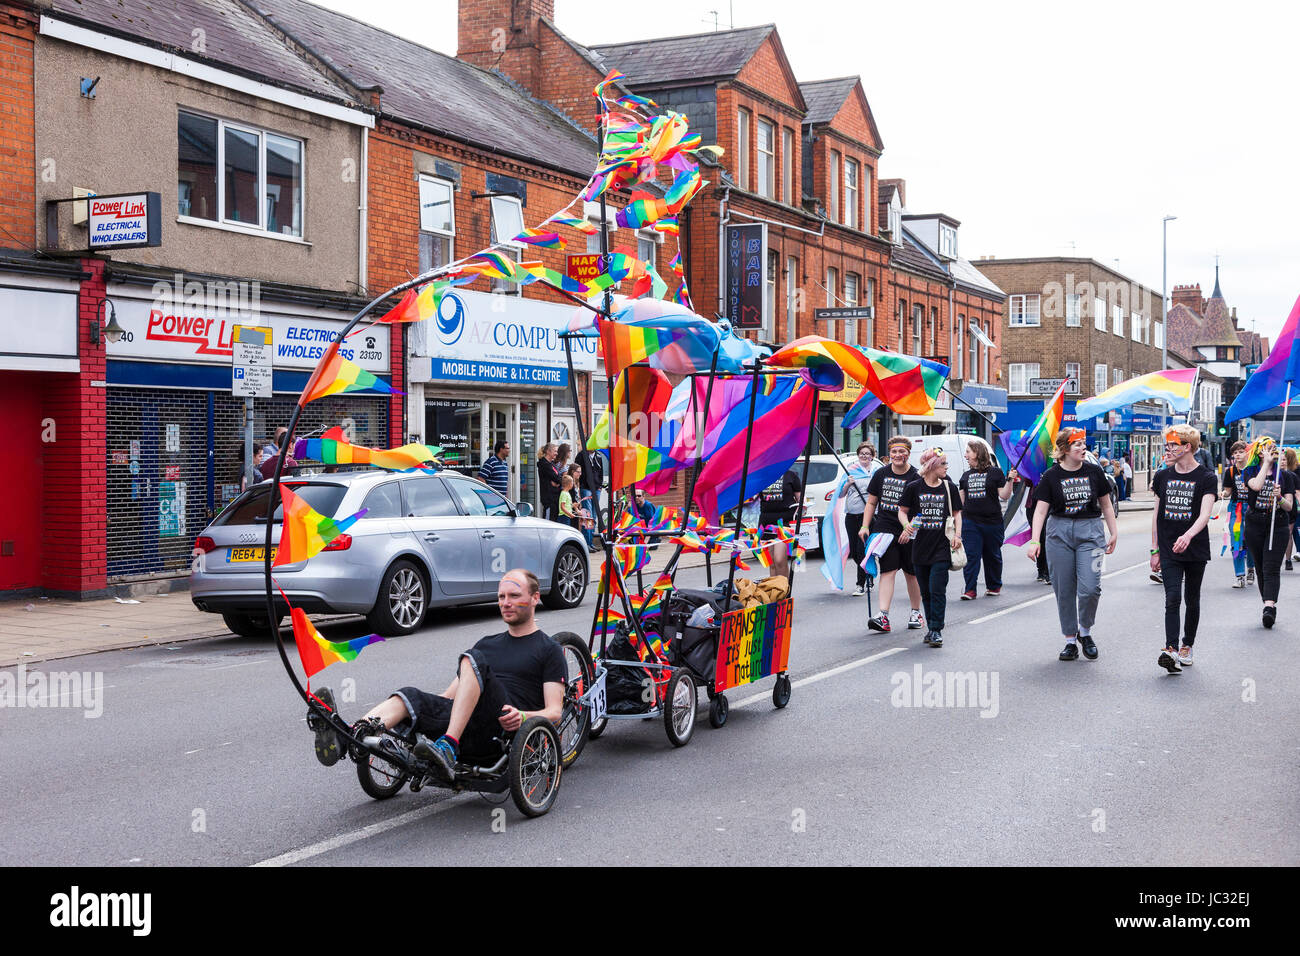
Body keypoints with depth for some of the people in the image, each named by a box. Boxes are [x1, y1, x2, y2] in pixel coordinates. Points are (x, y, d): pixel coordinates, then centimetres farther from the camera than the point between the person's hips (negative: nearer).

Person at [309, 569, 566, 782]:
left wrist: (522, 717, -21)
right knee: (411, 696, -19)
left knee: (473, 659, -27)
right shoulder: (487, 644, 31)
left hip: (504, 728, -6)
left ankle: (448, 748, -45)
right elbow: (450, 695, 27)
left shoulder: (549, 650, 11)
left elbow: (554, 713, 0)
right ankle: (340, 739, -46)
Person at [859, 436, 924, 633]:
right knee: (887, 571, -8)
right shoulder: (881, 475, 8)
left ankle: (916, 612, 25)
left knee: (911, 573, 8)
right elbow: (871, 503, 14)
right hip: (885, 529, 2)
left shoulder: (916, 478, -3)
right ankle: (883, 616, -16)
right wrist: (865, 526, 5)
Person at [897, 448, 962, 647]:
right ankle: (931, 627, 21)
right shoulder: (914, 487, 1)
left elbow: (957, 513, 13)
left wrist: (957, 534, -1)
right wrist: (907, 525, -12)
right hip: (920, 547, 1)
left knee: (937, 590, -9)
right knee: (925, 591, 8)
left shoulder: (950, 488, 6)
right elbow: (902, 511, 8)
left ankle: (936, 630, -4)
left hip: (942, 548, -1)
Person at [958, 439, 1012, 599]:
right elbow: (961, 499, 20)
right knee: (970, 555, -5)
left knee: (992, 556, 9)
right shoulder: (966, 475, 14)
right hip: (970, 522, 3)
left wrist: (1009, 481, -17)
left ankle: (994, 587, 23)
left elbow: (1004, 496, -4)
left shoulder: (995, 472, -1)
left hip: (992, 521, -3)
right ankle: (970, 590, -5)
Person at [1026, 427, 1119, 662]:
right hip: (1059, 532, 0)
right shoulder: (1052, 476, 0)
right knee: (1064, 590, 3)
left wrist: (1114, 533, 12)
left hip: (1090, 531, 0)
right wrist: (1034, 540, -10)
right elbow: (1041, 510, -2)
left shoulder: (1094, 472, 4)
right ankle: (1070, 639, 15)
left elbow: (1106, 505, 14)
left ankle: (1085, 631, 13)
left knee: (1090, 587, -12)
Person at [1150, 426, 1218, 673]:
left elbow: (1204, 515, -19)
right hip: (1169, 550, 2)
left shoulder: (1206, 478, -6)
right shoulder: (1163, 476, 6)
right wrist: (1155, 550, 9)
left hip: (1195, 549, -2)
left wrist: (1188, 535, -37)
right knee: (1172, 598, -12)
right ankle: (1171, 650, -21)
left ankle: (1187, 646, 26)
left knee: (1192, 600, 11)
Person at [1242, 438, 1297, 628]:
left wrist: (1279, 498, -20)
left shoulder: (1285, 475, 5)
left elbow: (1289, 506, 2)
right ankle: (1270, 605, 17)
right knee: (1260, 568, 7)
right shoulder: (1250, 472, 3)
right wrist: (1266, 462, -13)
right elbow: (1256, 486, -21)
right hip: (1255, 525, 1)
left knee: (1271, 568, -13)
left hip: (1278, 527, -1)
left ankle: (1269, 606, -25)